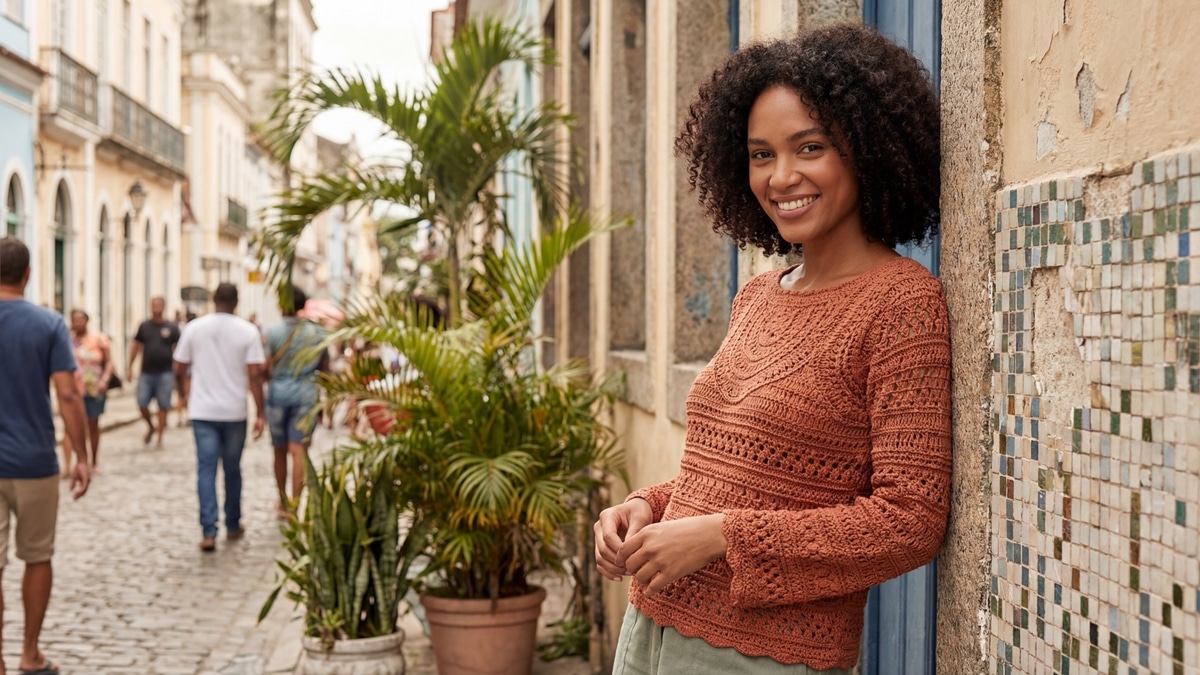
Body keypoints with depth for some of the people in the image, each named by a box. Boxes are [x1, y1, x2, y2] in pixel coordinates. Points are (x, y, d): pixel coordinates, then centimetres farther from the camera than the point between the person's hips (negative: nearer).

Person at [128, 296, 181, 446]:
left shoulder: (171, 328, 2)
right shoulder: (144, 326, 7)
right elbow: (136, 346, 14)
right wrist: (130, 367, 9)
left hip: (165, 373, -2)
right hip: (146, 373, 2)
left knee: (163, 406, 1)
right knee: (142, 404, -3)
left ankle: (160, 437, 11)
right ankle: (150, 427, 24)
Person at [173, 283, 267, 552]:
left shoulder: (194, 328, -1)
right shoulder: (248, 331, -5)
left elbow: (179, 370, 3)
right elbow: (254, 374, -9)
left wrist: (184, 394, 22)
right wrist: (260, 413, -4)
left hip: (202, 411, 0)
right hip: (234, 412, 0)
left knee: (206, 469, 0)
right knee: (232, 469, 14)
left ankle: (208, 532, -10)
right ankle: (233, 526, 25)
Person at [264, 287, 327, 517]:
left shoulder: (274, 332, -6)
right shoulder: (318, 333, 1)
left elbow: (266, 367, -7)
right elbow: (325, 367, 8)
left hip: (278, 392, 0)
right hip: (307, 394, 0)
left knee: (280, 451, 14)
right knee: (298, 450, -3)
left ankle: (283, 502, 28)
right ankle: (294, 503, -13)